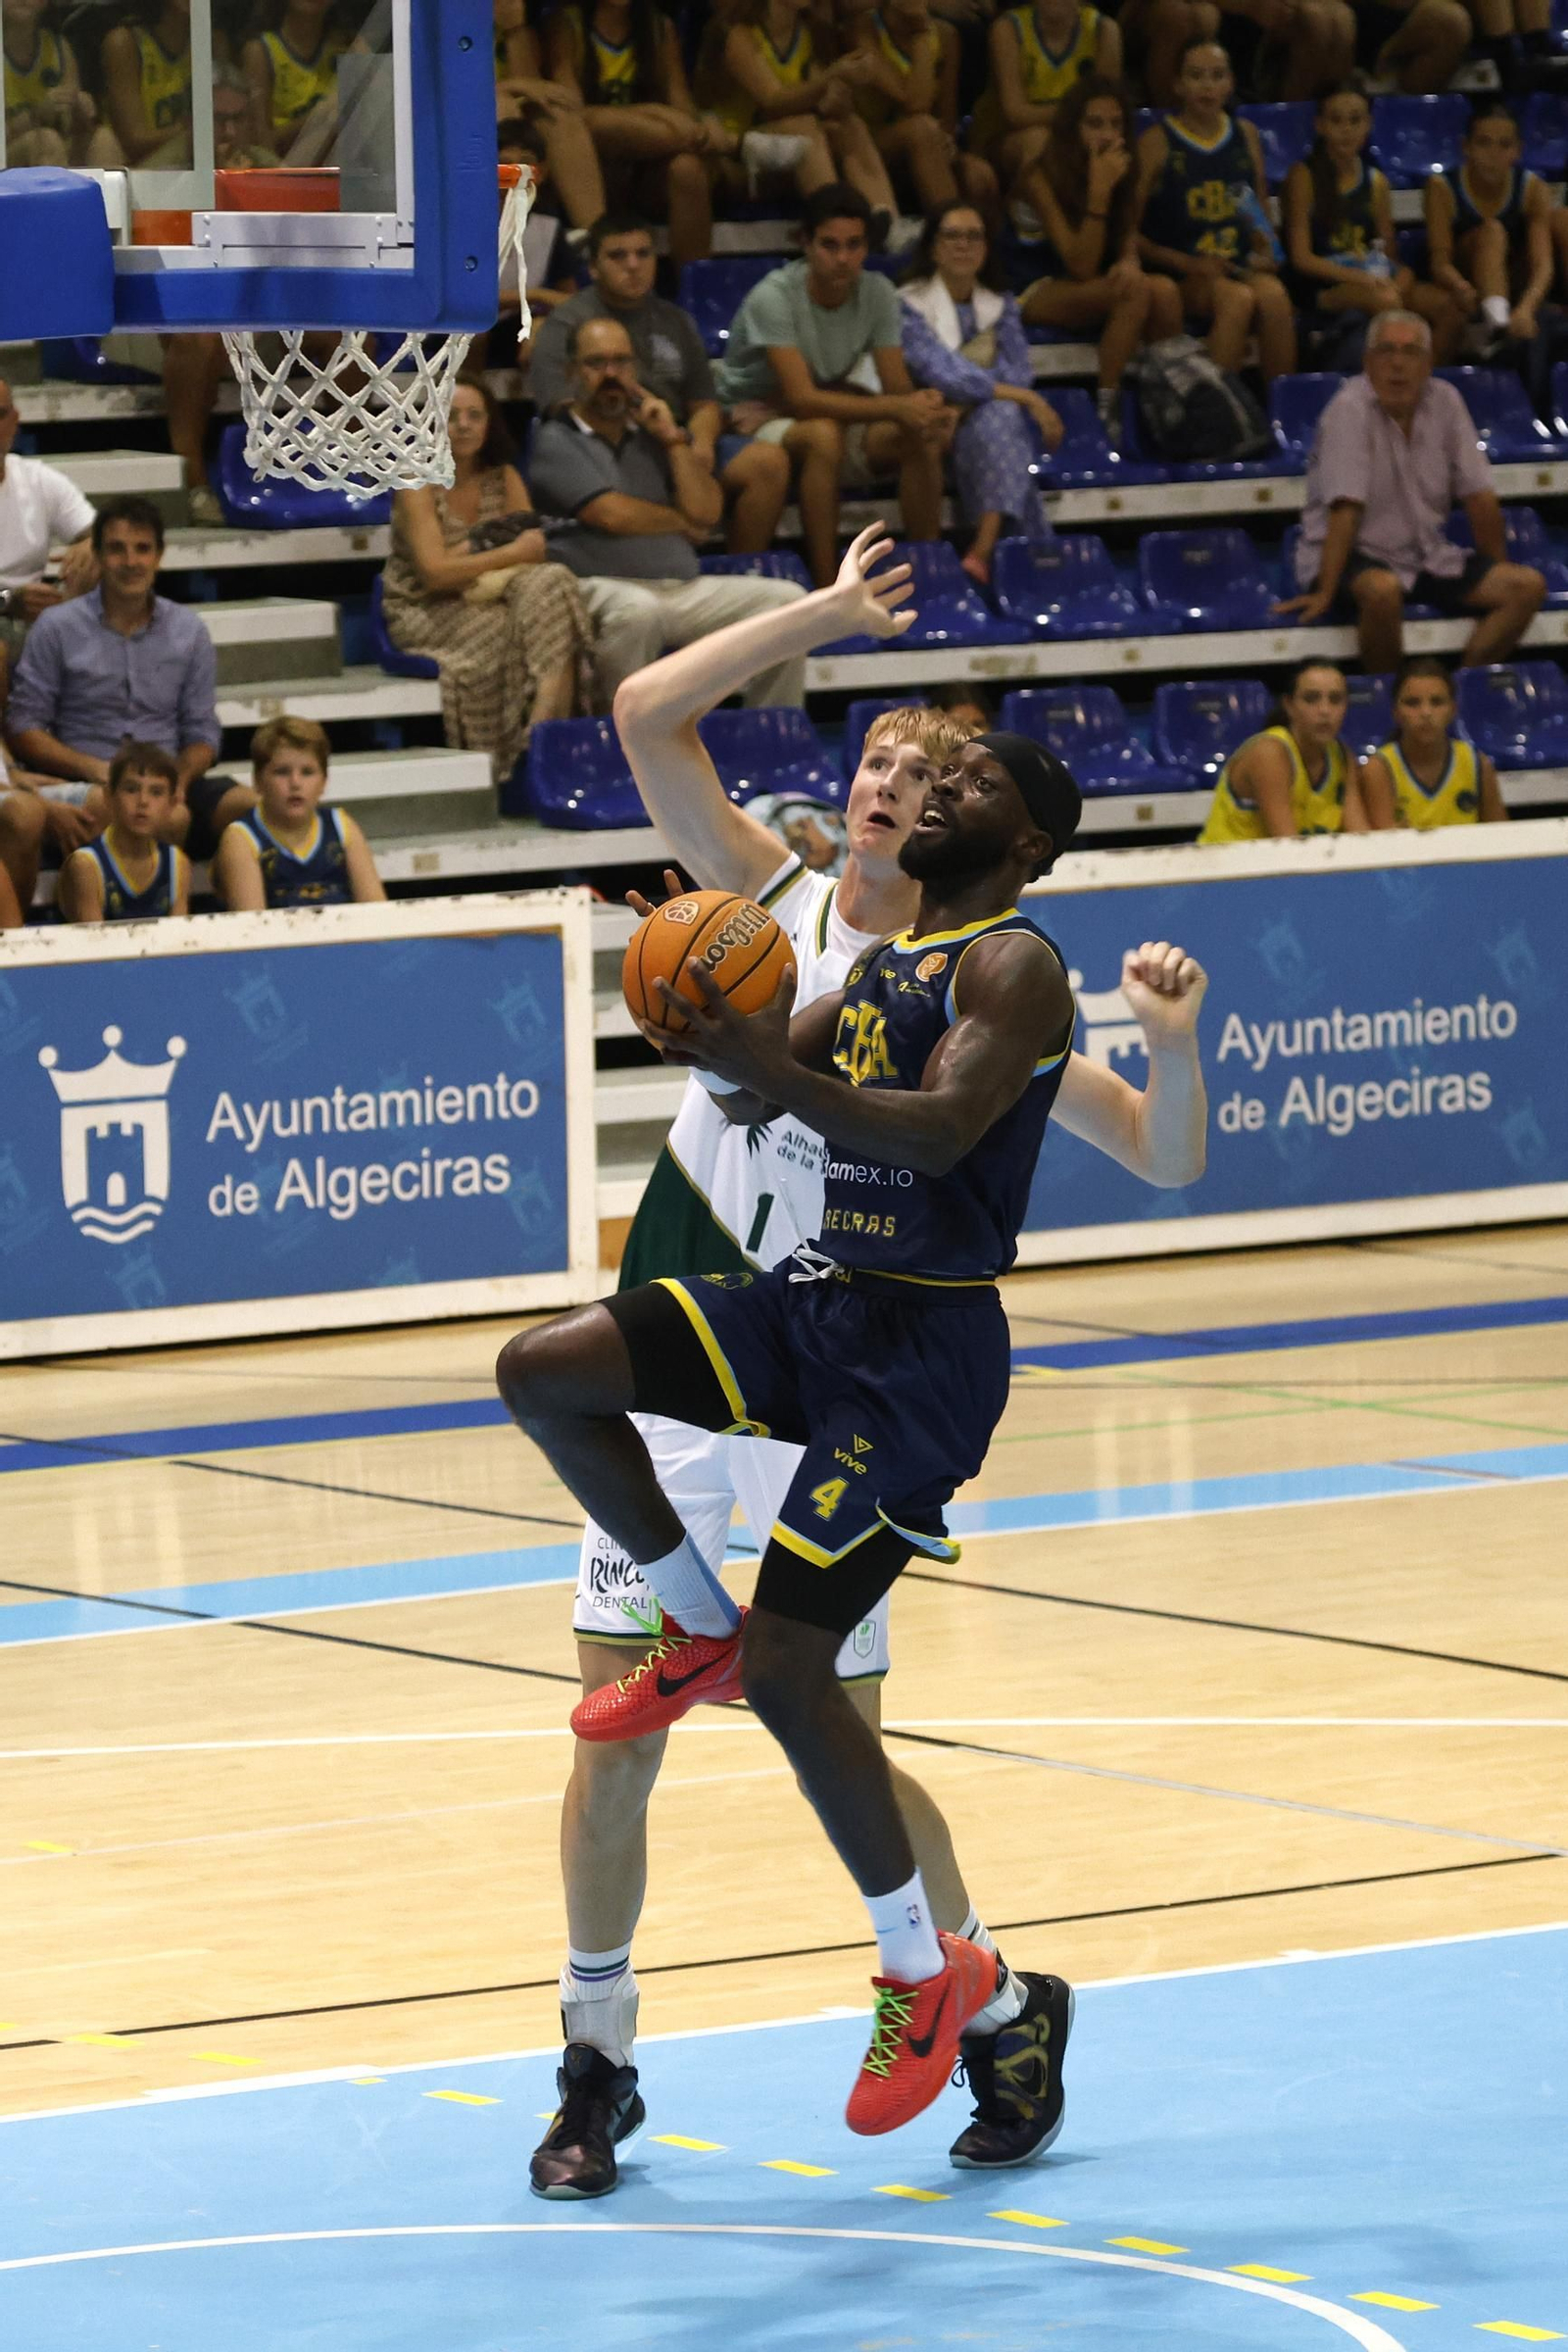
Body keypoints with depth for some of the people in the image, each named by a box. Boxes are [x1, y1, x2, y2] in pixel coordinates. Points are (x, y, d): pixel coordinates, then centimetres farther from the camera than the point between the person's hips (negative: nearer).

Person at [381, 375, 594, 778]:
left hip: (487, 603, 5)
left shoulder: (503, 477, 10)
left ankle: (544, 725, -37)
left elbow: (536, 549, -2)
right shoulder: (418, 483, -7)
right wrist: (511, 552, -14)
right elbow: (434, 572, -17)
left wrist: (473, 554, -17)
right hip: (424, 615, -5)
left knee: (548, 583, -27)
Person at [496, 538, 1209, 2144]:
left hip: (920, 1354, -8)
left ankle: (930, 1975, 6)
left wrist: (771, 1072, -27)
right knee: (542, 1374, -9)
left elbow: (935, 1131, -25)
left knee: (791, 1673, -11)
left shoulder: (1015, 966, -11)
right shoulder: (887, 966, 18)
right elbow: (766, 1071, 20)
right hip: (814, 1303, 8)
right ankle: (697, 1627, 11)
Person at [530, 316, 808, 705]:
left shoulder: (652, 435, 21)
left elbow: (706, 511, 10)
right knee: (637, 609, -41)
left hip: (684, 589, 6)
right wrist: (683, 523, 7)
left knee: (785, 598, -9)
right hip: (602, 585, -6)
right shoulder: (556, 441, 3)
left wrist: (674, 439, 3)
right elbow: (612, 514, -9)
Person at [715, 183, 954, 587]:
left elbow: (898, 387, -8)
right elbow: (802, 398, -31)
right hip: (761, 415, -5)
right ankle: (825, 587, -34)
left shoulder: (877, 293, -7)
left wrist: (926, 406, -34)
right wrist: (896, 408, -39)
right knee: (824, 435, -39)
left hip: (835, 410, 5)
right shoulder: (773, 298, -24)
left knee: (924, 437, -22)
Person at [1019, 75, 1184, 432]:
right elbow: (1081, 267, -21)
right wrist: (1099, 189, -29)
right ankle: (1106, 412, -31)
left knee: (1165, 291, -27)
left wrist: (1130, 264, -22)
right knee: (1135, 290, -33)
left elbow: (1128, 243, 4)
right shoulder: (1044, 177, -17)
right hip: (1040, 293, -6)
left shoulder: (1124, 170, 1)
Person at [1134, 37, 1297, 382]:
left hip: (1243, 266, 3)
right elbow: (1129, 232, -2)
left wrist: (1265, 250, 4)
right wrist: (1188, 263, -12)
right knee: (1237, 299, -34)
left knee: (1274, 296, -31)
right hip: (1182, 275, -3)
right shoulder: (1157, 142, 2)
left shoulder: (1245, 136, 16)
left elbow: (1262, 211, 26)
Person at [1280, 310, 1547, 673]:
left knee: (1528, 586, -11)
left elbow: (1479, 497, 6)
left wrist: (1499, 574, 8)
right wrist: (1325, 593, -27)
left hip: (1426, 556, 6)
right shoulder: (1350, 409, -16)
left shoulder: (1445, 402, 1)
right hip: (1358, 558, -6)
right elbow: (1345, 509, -23)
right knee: (1383, 590, -40)